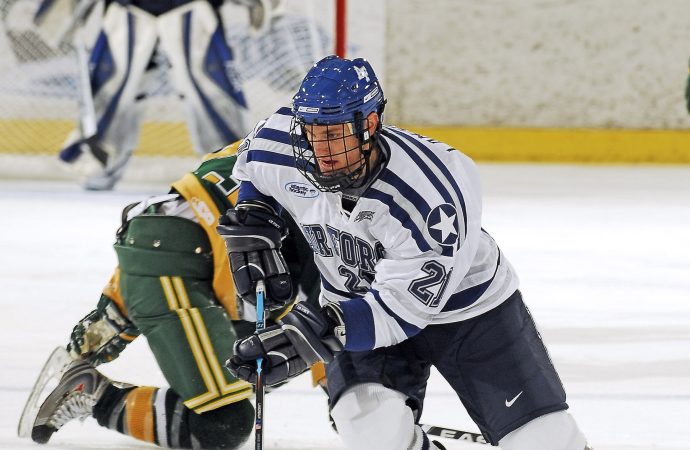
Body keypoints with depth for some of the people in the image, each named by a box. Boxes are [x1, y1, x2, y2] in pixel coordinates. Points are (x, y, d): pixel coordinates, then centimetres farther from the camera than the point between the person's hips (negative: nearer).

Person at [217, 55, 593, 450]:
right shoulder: (280, 153, -21)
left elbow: (402, 308, -35)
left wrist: (319, 331, -46)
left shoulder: (433, 195, -36)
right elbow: (253, 165, 6)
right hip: (358, 301, 3)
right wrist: (250, 224, -6)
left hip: (464, 304, -3)